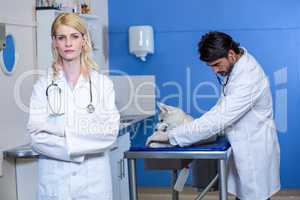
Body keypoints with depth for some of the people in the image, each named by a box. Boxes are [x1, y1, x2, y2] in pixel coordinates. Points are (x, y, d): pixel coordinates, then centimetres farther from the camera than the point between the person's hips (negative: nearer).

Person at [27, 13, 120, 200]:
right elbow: (37, 136, -7)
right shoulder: (43, 85, 0)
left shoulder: (102, 83, 1)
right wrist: (78, 150, -15)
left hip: (94, 177, 0)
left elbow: (110, 131, -9)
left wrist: (62, 127, -15)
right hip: (55, 179, 0)